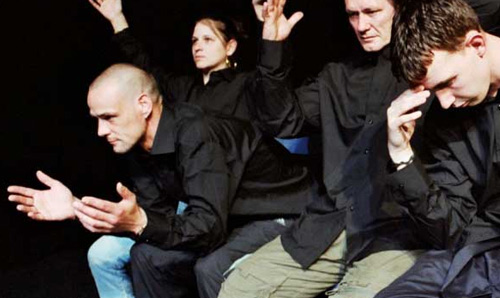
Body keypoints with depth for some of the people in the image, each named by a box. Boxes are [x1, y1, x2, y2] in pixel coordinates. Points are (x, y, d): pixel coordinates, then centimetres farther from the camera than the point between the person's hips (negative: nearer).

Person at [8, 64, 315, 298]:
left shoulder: (194, 133, -28)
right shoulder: (140, 141, -2)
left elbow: (209, 227, -32)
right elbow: (153, 214, -2)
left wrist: (139, 223, -46)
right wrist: (77, 207, -11)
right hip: (227, 218, 9)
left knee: (152, 257, -23)